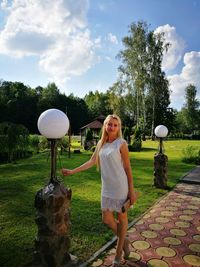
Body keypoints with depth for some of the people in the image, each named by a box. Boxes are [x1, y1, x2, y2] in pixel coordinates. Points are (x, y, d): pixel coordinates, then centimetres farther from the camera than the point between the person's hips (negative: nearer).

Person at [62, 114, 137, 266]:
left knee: (121, 218, 11)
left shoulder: (121, 144, -10)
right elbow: (92, 162, 9)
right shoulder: (101, 144, 5)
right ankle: (124, 240, 38)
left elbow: (128, 168, -8)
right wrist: (72, 171, 7)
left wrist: (131, 191, -9)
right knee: (107, 219, 10)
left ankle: (119, 252, 31)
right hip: (106, 188, 5)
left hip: (120, 187, -5)